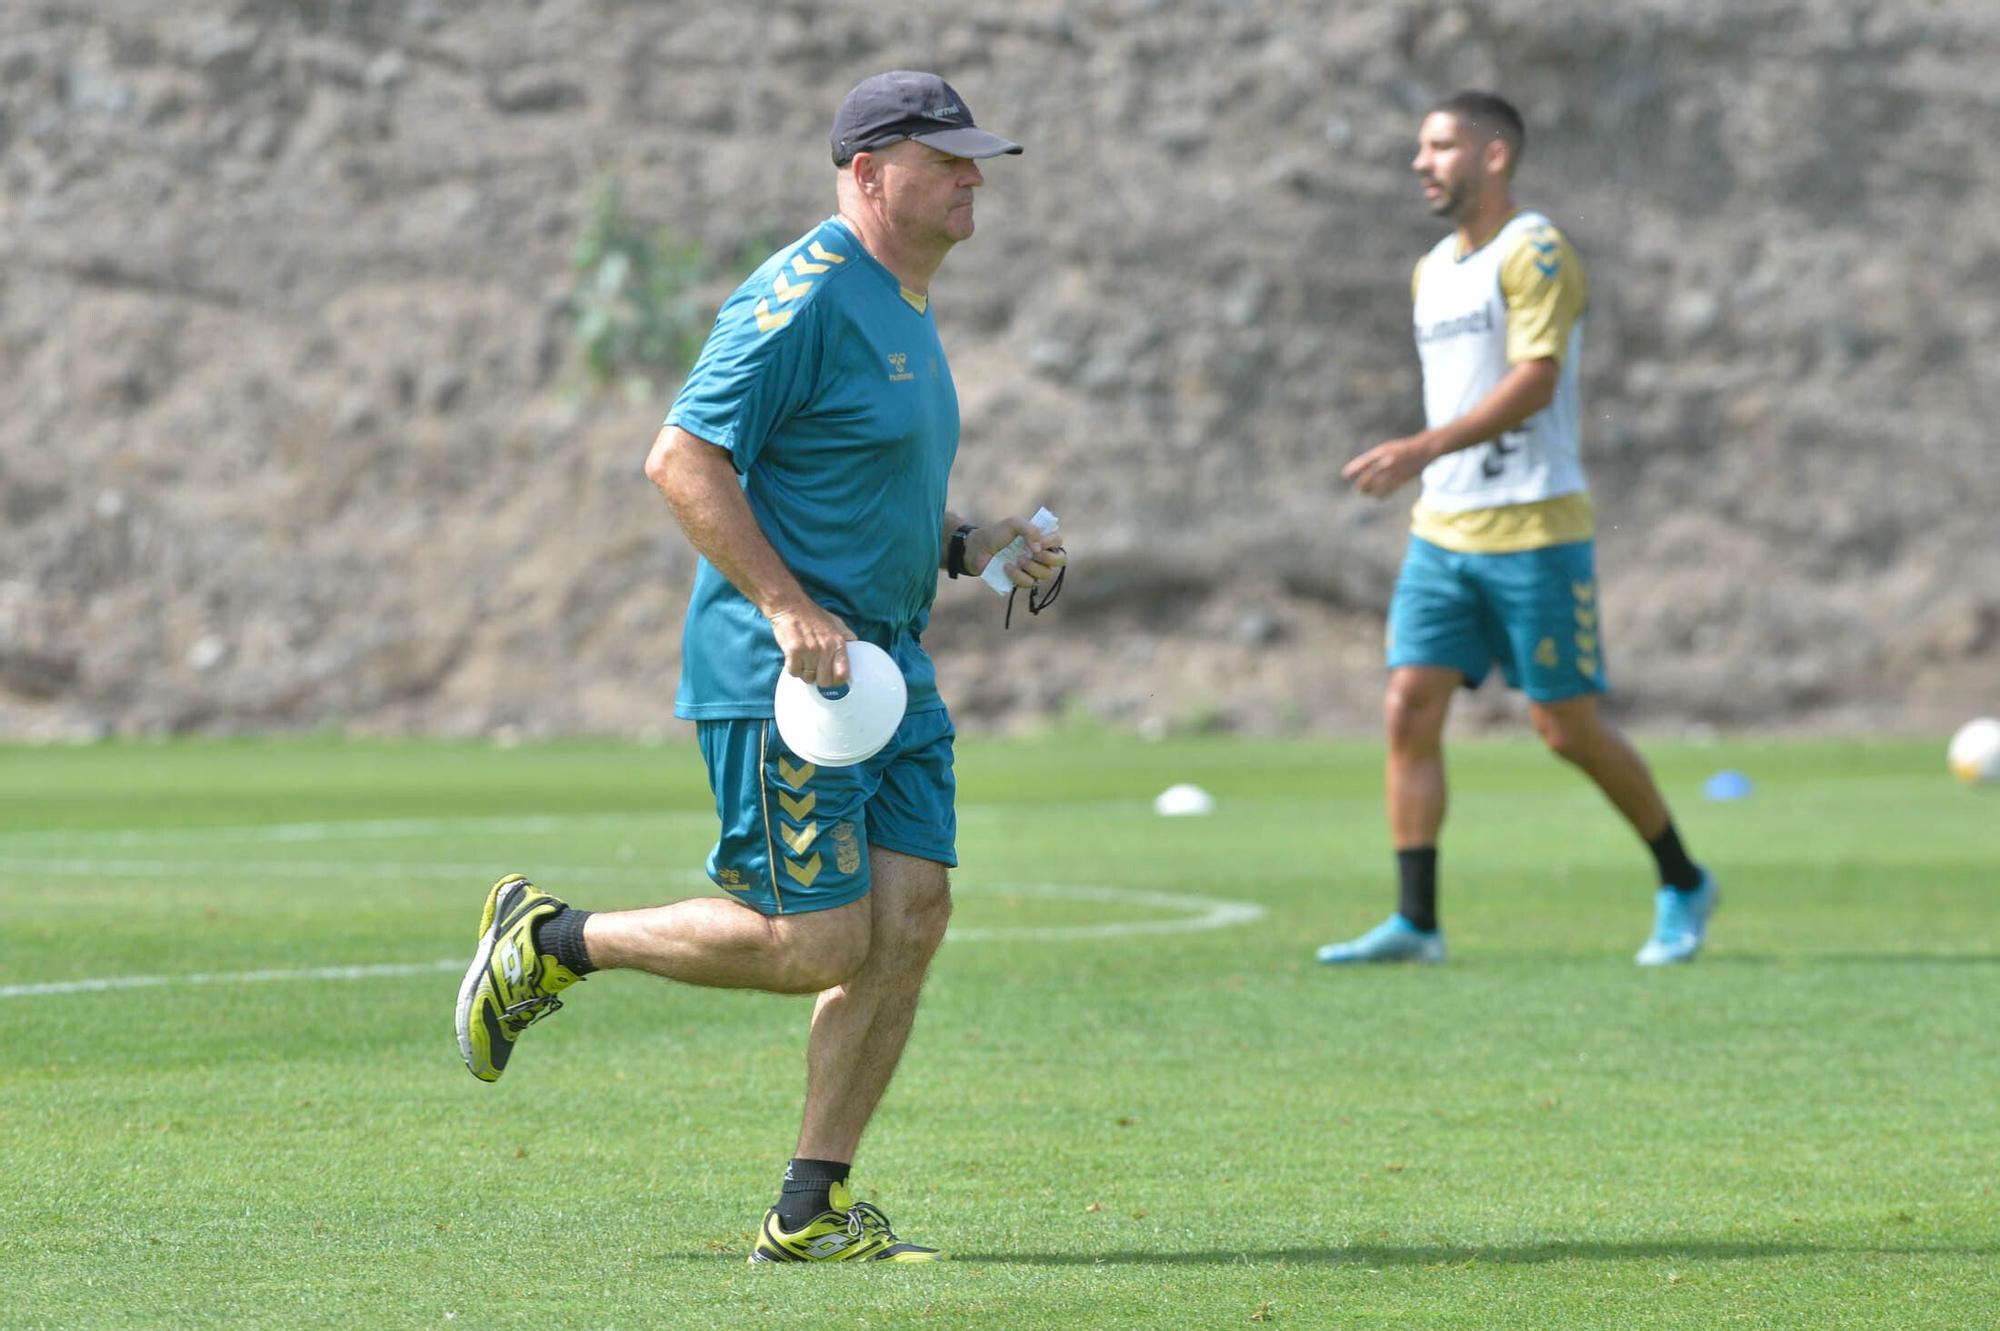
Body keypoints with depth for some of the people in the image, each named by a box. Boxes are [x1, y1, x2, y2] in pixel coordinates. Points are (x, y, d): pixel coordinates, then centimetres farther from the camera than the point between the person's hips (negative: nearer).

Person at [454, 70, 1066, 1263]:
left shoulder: (905, 312, 18)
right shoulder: (806, 295, -14)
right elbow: (684, 459, -19)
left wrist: (968, 546, 13)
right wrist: (789, 608, -23)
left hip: (889, 670, 9)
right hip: (782, 675, -9)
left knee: (910, 922, 0)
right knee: (818, 943, -11)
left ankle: (811, 1212, 6)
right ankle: (549, 941, 8)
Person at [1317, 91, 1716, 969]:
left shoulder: (1534, 254, -10)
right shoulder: (1432, 271, 16)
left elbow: (1533, 382, -21)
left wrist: (1423, 450, -29)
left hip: (1533, 532, -7)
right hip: (1441, 530, 7)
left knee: (1568, 728, -1)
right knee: (1409, 711, -6)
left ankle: (1683, 886, 18)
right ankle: (1415, 922, -6)